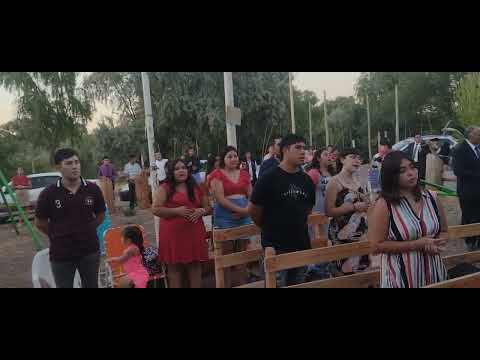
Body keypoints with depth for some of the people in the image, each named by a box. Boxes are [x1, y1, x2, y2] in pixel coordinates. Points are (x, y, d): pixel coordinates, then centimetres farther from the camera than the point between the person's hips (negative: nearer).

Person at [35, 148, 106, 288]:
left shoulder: (93, 189, -6)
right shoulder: (48, 194, -11)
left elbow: (100, 215, 9)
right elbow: (40, 223, 2)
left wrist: (85, 232, 5)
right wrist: (58, 236, 5)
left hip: (90, 251, 2)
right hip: (61, 254, -1)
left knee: (91, 285, 17)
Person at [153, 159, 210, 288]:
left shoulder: (196, 188, 14)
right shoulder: (165, 188, 1)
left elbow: (208, 208, 19)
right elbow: (156, 209, -6)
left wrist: (201, 211, -4)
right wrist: (177, 211, -15)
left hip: (194, 233, 4)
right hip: (173, 233, -3)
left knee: (195, 265, 7)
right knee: (174, 266, 2)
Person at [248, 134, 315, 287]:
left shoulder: (306, 180, 6)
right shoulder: (269, 178, -13)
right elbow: (253, 210, -7)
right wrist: (269, 228, 6)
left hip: (301, 245, 6)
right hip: (276, 246, -6)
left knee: (298, 284, 17)